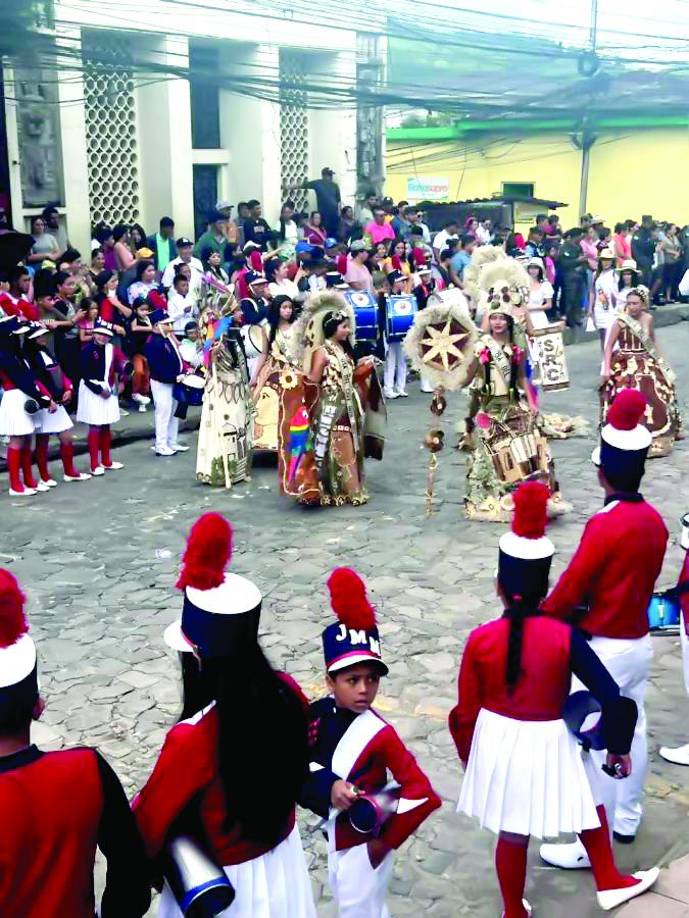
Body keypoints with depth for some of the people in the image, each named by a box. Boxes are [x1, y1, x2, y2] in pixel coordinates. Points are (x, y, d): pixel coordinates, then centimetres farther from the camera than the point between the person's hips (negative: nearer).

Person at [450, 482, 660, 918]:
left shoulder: (480, 640, -13)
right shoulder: (564, 636, -17)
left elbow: (466, 712, -4)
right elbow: (611, 697, -16)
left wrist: (471, 760, 13)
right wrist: (618, 746, 0)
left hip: (498, 742, 1)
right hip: (548, 743, -1)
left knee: (512, 833, 19)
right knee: (589, 801, 28)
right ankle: (610, 882, 46)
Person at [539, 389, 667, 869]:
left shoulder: (605, 525, -24)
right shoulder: (655, 520, 2)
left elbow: (570, 589, -18)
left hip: (604, 649, -8)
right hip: (640, 641, 9)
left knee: (595, 745, 1)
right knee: (632, 731, 20)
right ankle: (626, 818, 37)